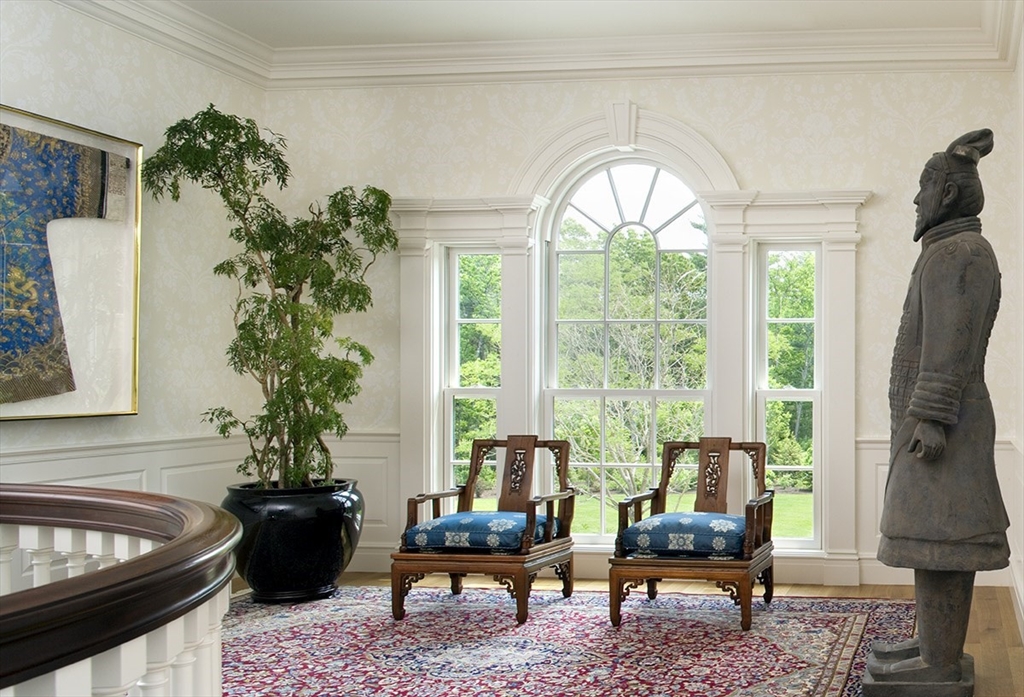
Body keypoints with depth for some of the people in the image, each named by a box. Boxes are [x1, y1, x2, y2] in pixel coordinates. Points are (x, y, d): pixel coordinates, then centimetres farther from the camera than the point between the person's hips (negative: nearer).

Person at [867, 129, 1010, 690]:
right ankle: (936, 645, 16)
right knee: (936, 538, 11)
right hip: (933, 421, 11)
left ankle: (941, 665, -8)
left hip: (940, 420, -11)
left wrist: (930, 417, -25)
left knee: (936, 538, -10)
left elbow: (950, 342, -21)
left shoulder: (957, 251, -13)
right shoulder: (953, 253, 19)